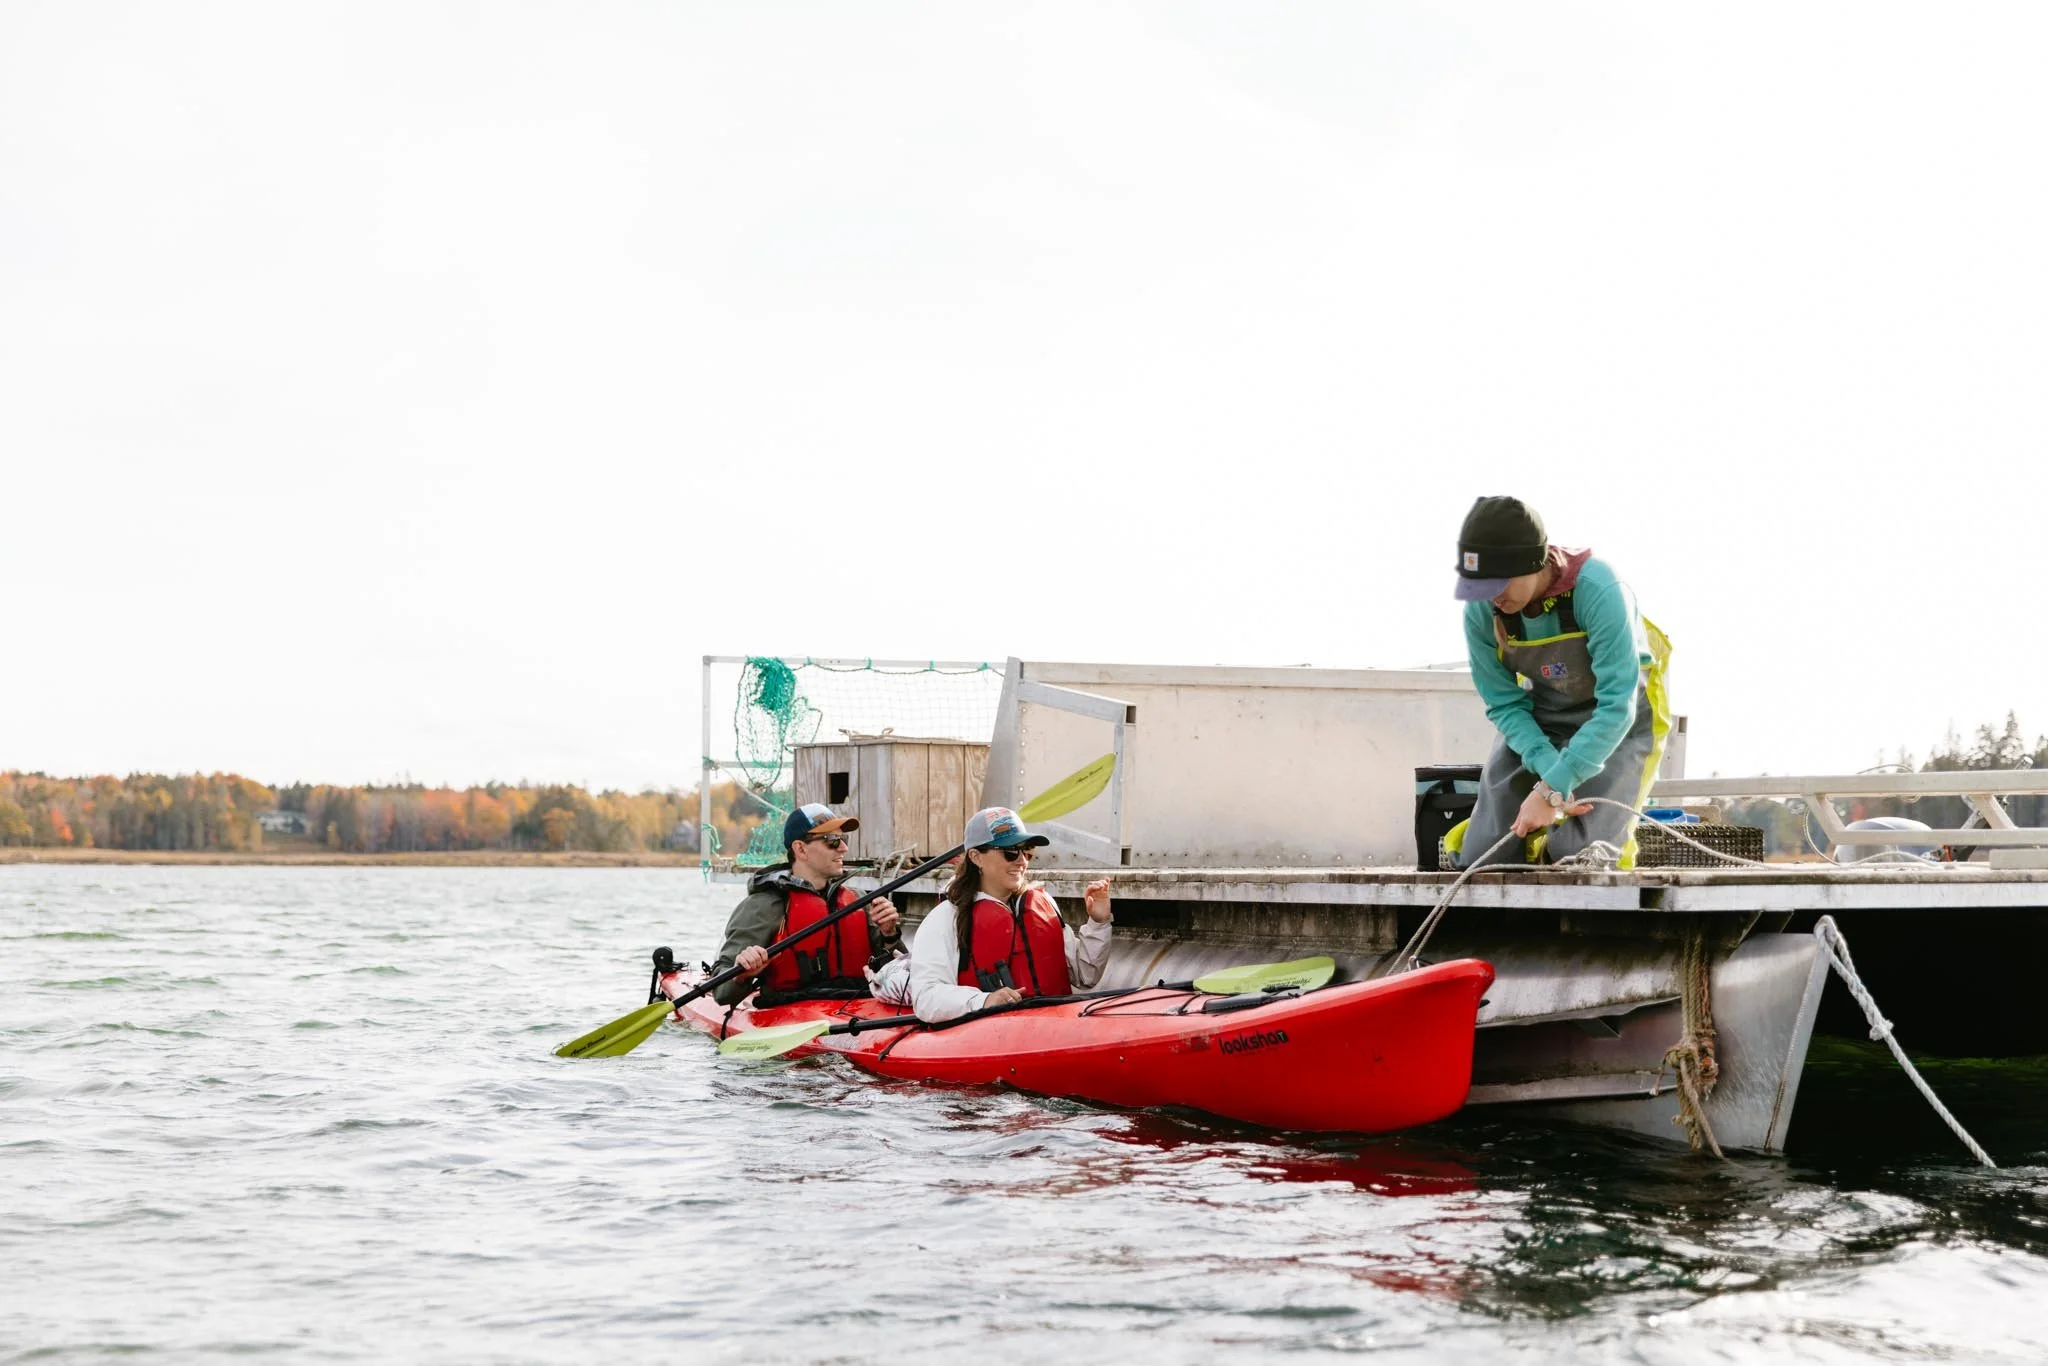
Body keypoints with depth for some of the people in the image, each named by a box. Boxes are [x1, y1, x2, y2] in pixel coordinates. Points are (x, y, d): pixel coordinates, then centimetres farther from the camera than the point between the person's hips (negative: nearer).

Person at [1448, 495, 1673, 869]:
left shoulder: (1597, 590, -31)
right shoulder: (1481, 609, -18)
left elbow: (1617, 706, -33)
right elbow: (1505, 706, -9)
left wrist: (1553, 789, -36)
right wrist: (1550, 770, -27)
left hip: (1619, 723, -4)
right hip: (1538, 722, 4)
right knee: (1482, 858, -6)